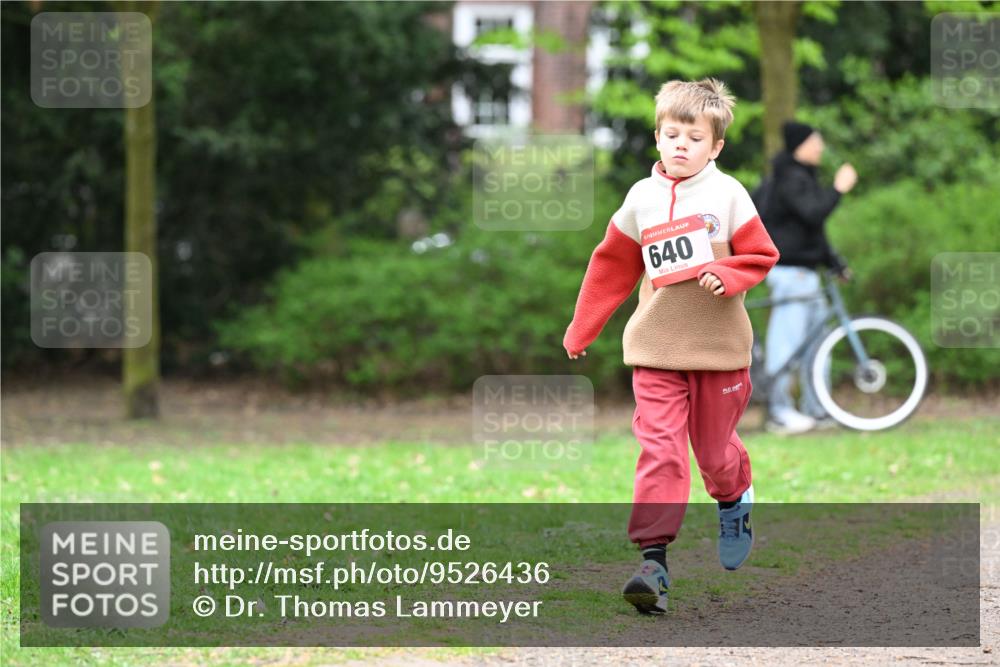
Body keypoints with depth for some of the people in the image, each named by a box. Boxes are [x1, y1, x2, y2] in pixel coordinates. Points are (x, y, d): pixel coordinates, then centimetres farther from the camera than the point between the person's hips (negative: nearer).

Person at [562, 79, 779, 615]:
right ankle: (653, 560, -15)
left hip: (719, 347, -1)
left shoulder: (727, 194, -2)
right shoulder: (642, 198, 5)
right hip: (656, 348, 1)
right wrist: (581, 331, 18)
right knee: (659, 450, -11)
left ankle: (735, 501, 44)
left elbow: (762, 255, 1)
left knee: (715, 449, 10)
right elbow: (612, 268, 15)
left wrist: (728, 275, -20)